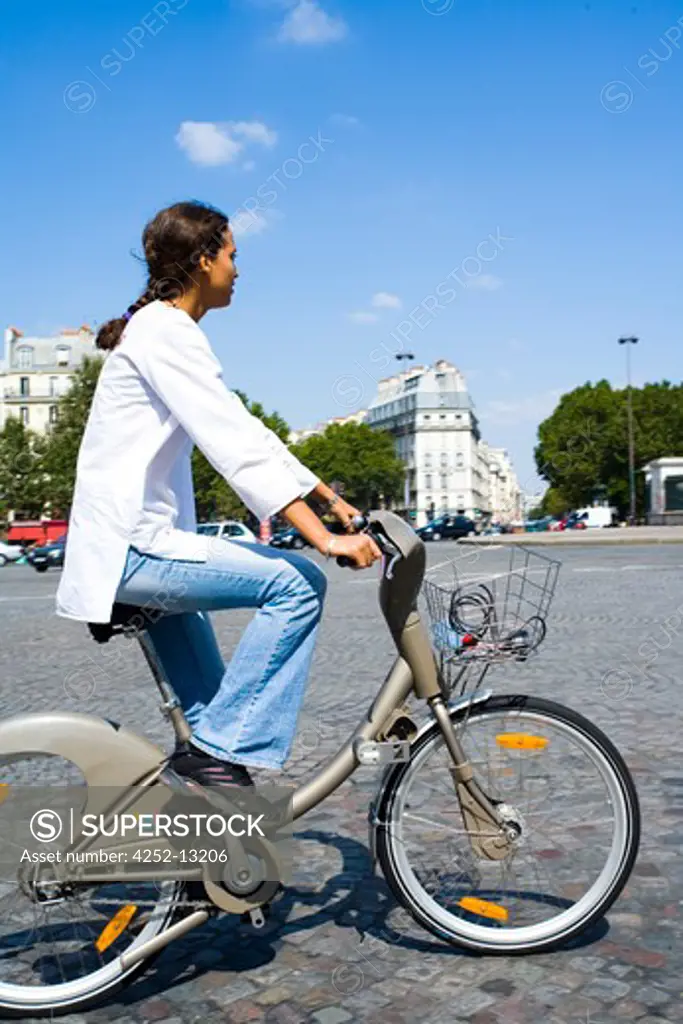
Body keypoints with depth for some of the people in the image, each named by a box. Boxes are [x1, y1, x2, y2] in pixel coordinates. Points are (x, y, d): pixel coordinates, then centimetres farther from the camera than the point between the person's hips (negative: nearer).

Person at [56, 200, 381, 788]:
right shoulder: (166, 330, -13)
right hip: (130, 547, -11)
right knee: (298, 583, -18)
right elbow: (239, 450, -25)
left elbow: (248, 434, 18)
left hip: (142, 546, 11)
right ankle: (220, 746, -9)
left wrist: (338, 504, 15)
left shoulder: (171, 332, 19)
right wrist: (327, 539, -28)